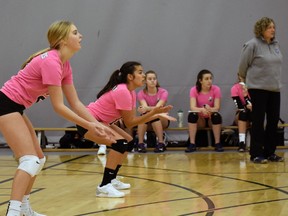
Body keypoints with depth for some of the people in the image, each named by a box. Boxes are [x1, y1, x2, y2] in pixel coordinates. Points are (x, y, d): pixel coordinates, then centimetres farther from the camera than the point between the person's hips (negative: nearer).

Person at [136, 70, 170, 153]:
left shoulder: (163, 92, -10)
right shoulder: (141, 94, -6)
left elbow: (158, 107, -27)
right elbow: (145, 107, -24)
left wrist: (147, 108, -48)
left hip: (161, 120, -1)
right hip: (147, 122, 1)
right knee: (145, 114, -33)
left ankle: (161, 143, -34)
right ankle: (140, 143, -32)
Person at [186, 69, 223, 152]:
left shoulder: (216, 89, -12)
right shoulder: (194, 90, -12)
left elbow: (217, 108, -19)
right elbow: (192, 107, -24)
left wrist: (209, 109, -42)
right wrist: (202, 109, -45)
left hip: (211, 119, 0)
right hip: (200, 119, 0)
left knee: (216, 115, -33)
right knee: (192, 114, -31)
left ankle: (217, 143, -22)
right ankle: (192, 144, -26)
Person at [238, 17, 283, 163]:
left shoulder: (275, 45, 10)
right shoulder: (252, 45, -10)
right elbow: (243, 66, -3)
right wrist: (248, 79, 10)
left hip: (274, 88, 6)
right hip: (258, 89, -6)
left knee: (274, 121, 8)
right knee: (258, 122, -2)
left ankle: (270, 152, 17)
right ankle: (256, 154, 5)